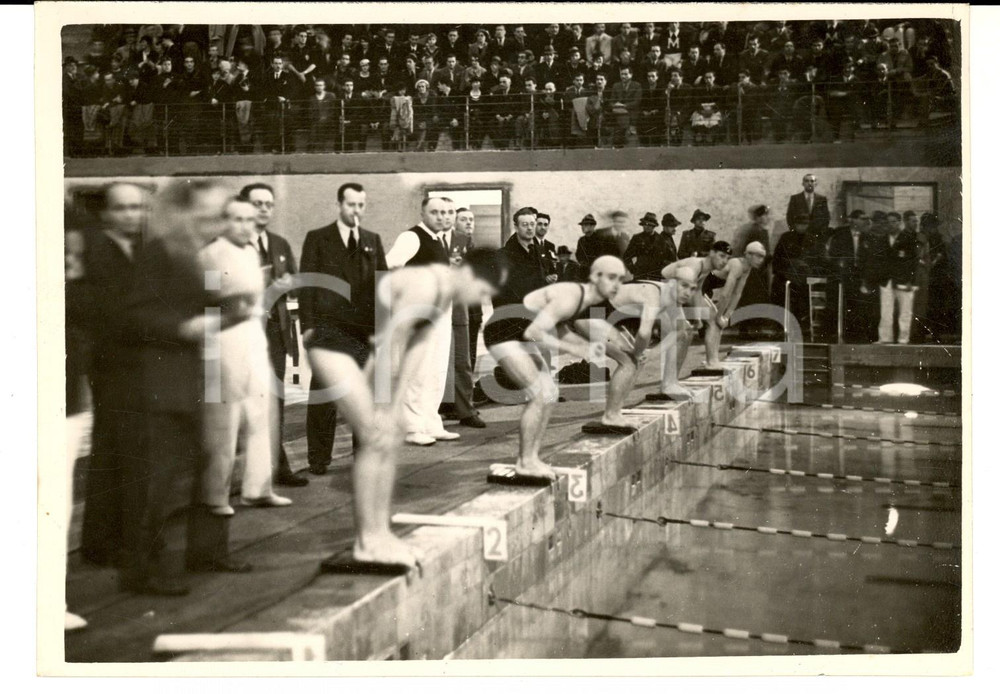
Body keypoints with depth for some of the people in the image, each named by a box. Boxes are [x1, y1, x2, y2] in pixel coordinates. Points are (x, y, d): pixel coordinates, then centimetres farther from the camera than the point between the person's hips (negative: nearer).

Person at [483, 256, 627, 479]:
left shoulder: (584, 297, 6)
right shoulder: (569, 299, -25)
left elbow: (559, 333, 17)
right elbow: (533, 332, -31)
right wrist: (575, 350, -29)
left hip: (518, 335, 10)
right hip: (503, 332, -10)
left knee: (550, 394, 6)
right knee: (540, 395, -15)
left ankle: (530, 458, 9)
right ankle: (525, 461, -5)